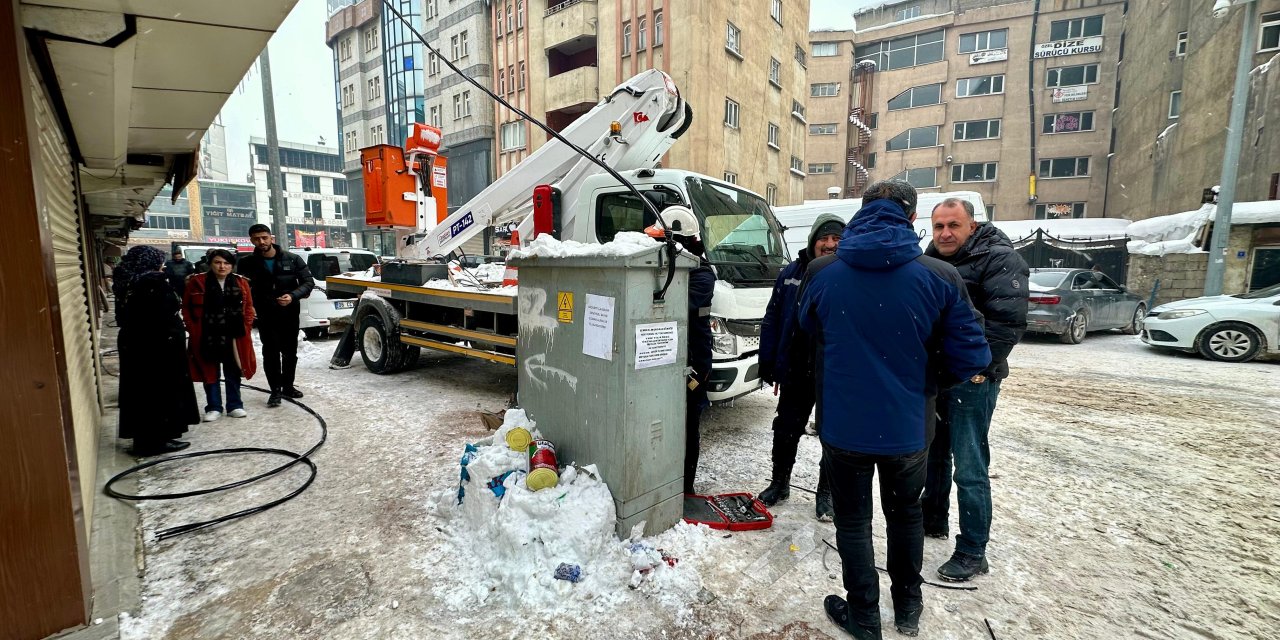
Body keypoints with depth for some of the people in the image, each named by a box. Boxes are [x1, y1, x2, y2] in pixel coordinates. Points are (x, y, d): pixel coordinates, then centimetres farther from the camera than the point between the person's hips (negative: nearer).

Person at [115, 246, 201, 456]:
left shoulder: (126, 282, 8)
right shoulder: (154, 281, -17)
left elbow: (123, 316, 13)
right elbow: (166, 314, -21)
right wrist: (176, 338, -12)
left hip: (133, 344, 9)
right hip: (159, 346, -9)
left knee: (140, 391, 16)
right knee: (162, 391, 1)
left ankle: (143, 439, 26)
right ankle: (158, 440, 8)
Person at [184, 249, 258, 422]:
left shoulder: (241, 282, 2)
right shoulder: (197, 282, -2)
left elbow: (248, 307, 9)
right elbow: (186, 308, 3)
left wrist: (246, 326, -1)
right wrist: (193, 329, -4)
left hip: (234, 336, 1)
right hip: (206, 336, -1)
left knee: (233, 372, 10)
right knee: (210, 372, 8)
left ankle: (234, 405, 21)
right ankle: (213, 407, 18)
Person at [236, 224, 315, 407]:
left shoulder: (292, 259, -4)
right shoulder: (246, 263, -1)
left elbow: (308, 282, -4)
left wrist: (293, 296, -20)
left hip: (290, 314, 1)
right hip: (266, 316, -1)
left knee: (290, 352, 11)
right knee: (270, 353, -2)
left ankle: (288, 386, 26)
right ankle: (275, 390, 8)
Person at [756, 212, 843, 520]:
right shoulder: (791, 274, 3)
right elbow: (772, 320, 5)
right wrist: (767, 365, 2)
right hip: (795, 371, 2)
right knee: (786, 431, 14)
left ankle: (826, 493, 30)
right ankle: (779, 483, 33)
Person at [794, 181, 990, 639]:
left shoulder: (820, 272, -9)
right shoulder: (940, 277, -13)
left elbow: (805, 335, 7)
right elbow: (969, 358, -8)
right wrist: (922, 376, 11)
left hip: (842, 424, -1)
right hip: (907, 426, 1)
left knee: (853, 520, 17)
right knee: (905, 515, 25)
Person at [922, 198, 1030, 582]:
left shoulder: (999, 259, -10)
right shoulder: (931, 262, 12)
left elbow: (1008, 321, -19)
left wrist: (978, 368, -19)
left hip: (970, 380, -7)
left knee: (969, 469, -1)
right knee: (933, 454, 19)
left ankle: (972, 552, 13)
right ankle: (934, 520, 37)